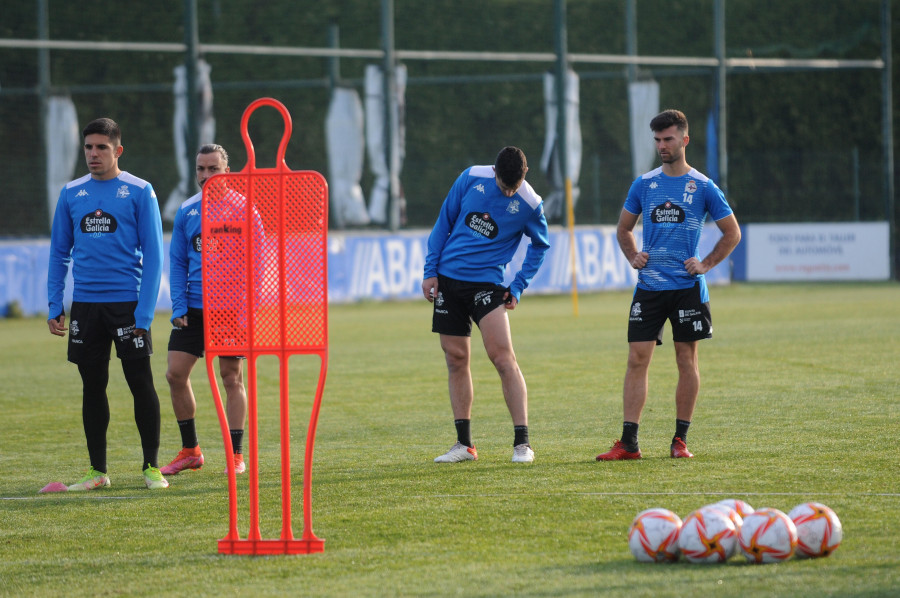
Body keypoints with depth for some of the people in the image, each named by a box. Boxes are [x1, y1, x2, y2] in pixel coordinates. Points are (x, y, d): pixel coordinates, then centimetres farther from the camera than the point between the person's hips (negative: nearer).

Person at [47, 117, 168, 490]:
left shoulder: (139, 192, -2)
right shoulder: (71, 194, 8)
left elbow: (153, 256, -4)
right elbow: (59, 253, 13)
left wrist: (143, 313, -11)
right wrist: (54, 306, 5)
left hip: (127, 303, -3)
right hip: (85, 305, 3)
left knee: (141, 383, -2)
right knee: (92, 387, 7)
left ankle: (151, 467, 8)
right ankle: (97, 470, 14)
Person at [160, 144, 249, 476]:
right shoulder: (186, 212, 8)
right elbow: (177, 262, 10)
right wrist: (178, 307, 0)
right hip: (193, 308, 4)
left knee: (232, 377, 1)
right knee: (175, 374, -1)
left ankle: (236, 455, 9)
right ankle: (190, 451, 12)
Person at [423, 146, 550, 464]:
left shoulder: (530, 204, -8)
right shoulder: (472, 178, -3)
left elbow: (540, 245, 9)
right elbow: (444, 222, 7)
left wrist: (518, 286, 1)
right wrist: (430, 270, 4)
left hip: (487, 282, -3)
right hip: (447, 278, 3)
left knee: (503, 357, -14)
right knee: (456, 359, 5)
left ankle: (522, 442, -12)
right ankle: (464, 444, 14)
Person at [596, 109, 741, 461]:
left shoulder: (703, 187, 1)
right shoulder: (644, 184, 8)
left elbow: (732, 233, 7)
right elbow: (624, 228, 20)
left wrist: (706, 264, -3)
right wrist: (633, 257, 3)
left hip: (687, 287, -2)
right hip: (648, 286, 2)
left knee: (686, 360, 2)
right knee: (637, 359, -4)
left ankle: (680, 439, 11)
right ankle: (628, 442, -5)